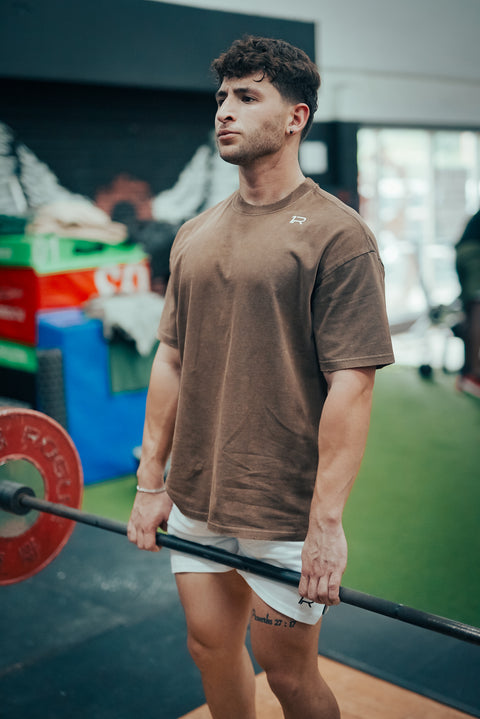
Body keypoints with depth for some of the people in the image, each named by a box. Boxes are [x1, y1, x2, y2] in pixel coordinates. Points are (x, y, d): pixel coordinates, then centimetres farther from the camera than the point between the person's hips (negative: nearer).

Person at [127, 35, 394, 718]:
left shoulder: (335, 234, -12)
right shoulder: (195, 235, 8)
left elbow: (351, 383, -17)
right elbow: (172, 361, 10)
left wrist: (328, 523, -19)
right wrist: (150, 482, 8)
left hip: (284, 510, -6)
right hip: (195, 498, 6)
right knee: (212, 648, 18)